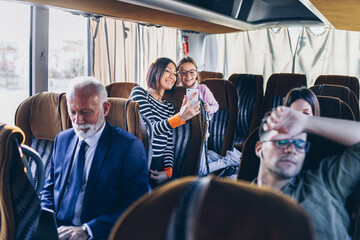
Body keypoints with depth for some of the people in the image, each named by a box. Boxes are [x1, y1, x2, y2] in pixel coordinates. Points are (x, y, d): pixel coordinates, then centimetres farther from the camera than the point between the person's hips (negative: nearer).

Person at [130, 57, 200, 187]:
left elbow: (169, 144, 14)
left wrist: (168, 171, -3)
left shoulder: (169, 107, 18)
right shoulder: (139, 93, 1)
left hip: (158, 169, 6)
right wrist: (180, 117, -27)